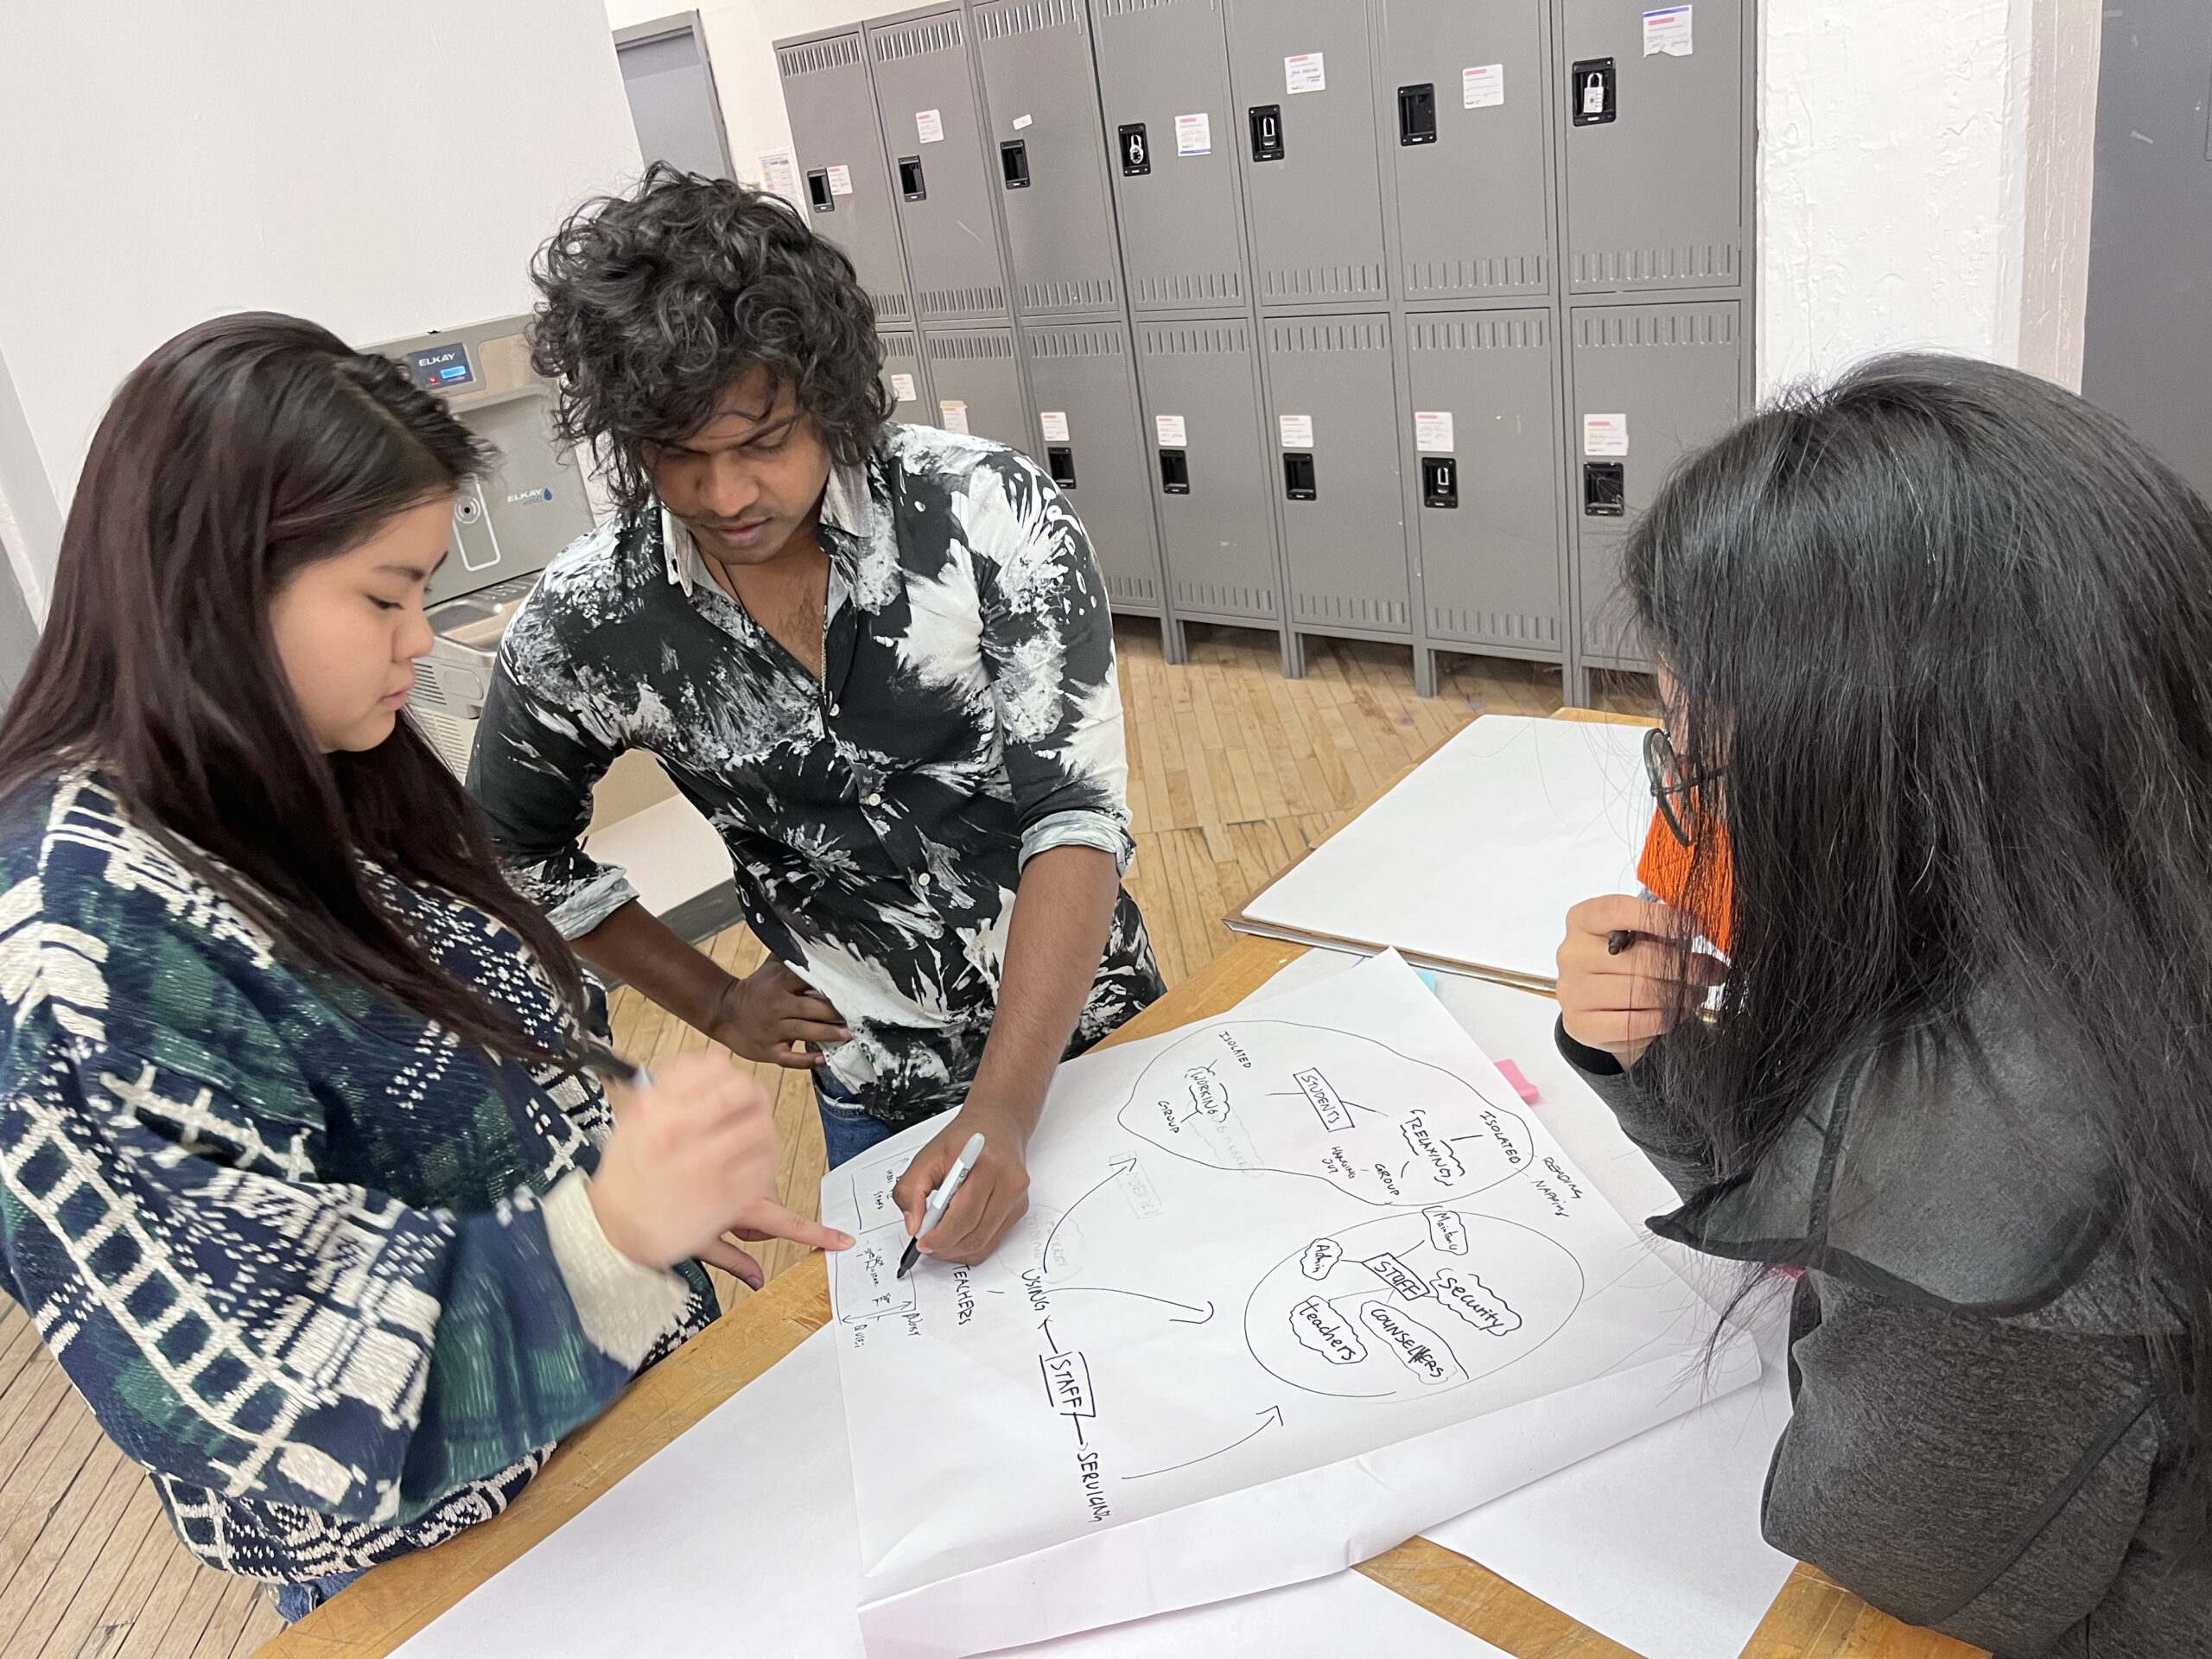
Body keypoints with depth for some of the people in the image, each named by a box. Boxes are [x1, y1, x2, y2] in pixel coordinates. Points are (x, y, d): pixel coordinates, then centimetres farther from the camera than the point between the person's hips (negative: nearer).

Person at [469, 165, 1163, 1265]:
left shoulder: (991, 513, -21)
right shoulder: (585, 624, -15)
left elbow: (1077, 815, -22)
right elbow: (516, 847, 5)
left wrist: (1007, 1113, -30)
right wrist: (715, 1007, 4)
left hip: (1094, 1021, 0)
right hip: (883, 1097, 1)